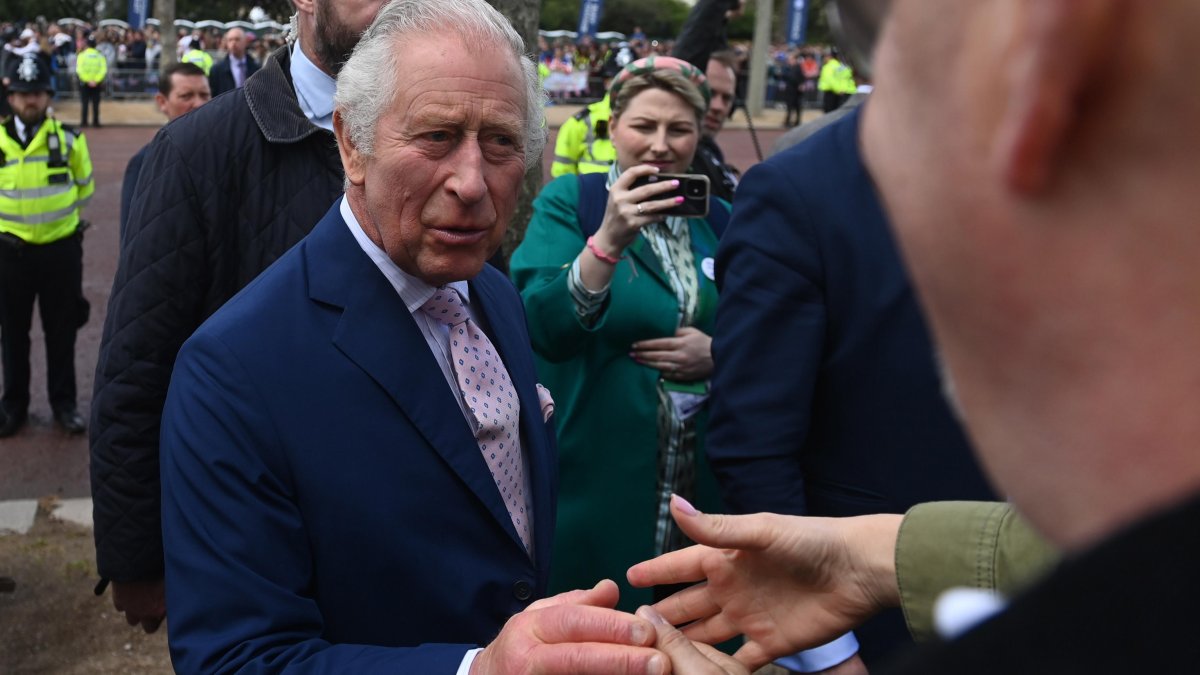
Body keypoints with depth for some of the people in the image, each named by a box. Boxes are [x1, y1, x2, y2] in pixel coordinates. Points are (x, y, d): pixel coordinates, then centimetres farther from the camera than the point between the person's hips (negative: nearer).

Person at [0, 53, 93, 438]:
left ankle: (64, 404, 22)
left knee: (61, 332, 9)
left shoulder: (68, 138, -3)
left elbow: (84, 186, 9)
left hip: (61, 249, 0)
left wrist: (69, 219, 6)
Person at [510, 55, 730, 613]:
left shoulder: (717, 221, 8)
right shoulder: (567, 204, -4)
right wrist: (609, 241, -31)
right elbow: (544, 328, -18)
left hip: (700, 482, 4)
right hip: (596, 478, -4)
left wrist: (717, 354, -9)